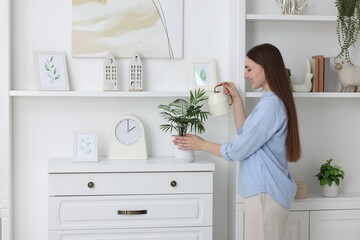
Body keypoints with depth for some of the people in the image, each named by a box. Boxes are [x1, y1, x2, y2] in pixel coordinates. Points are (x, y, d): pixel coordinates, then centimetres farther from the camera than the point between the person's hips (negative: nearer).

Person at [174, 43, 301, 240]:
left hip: (265, 192, -10)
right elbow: (245, 134, 18)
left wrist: (201, 144, -5)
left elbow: (237, 151, -18)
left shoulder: (270, 105, -20)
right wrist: (236, 99, 11)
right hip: (266, 189, 10)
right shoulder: (273, 101, 12)